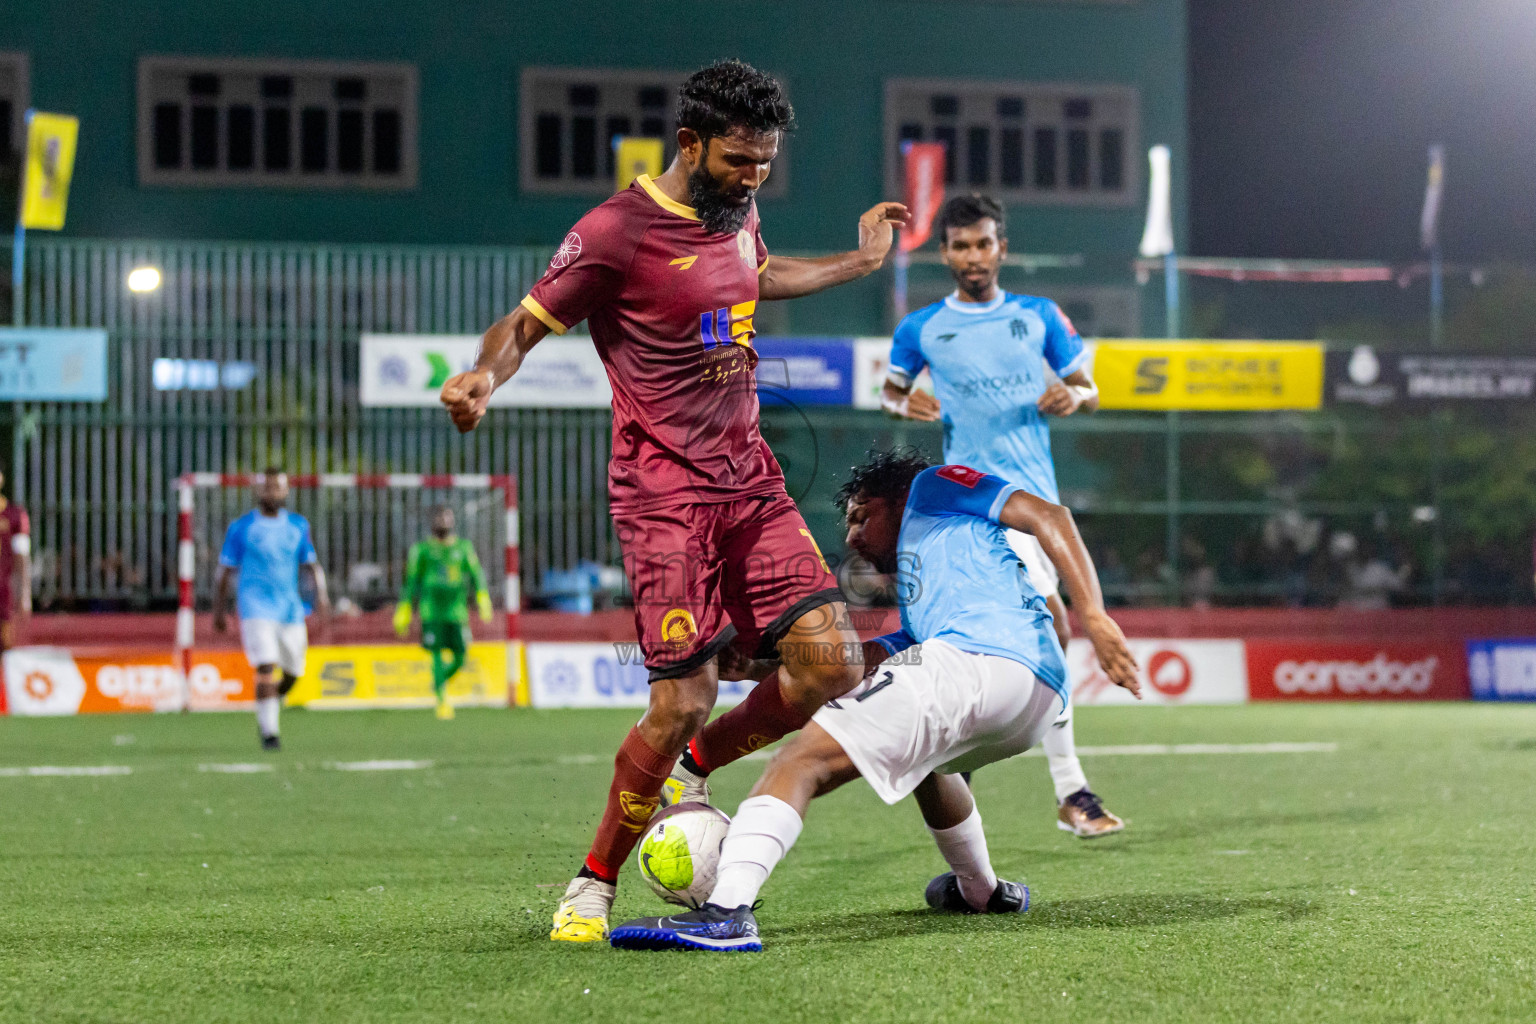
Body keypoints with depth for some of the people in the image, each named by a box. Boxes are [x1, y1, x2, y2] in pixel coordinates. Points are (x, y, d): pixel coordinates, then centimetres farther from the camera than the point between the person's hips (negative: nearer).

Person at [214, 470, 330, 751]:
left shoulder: (298, 525, 10)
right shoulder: (241, 527, 1)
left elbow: (311, 564, 13)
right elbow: (225, 571, 6)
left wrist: (320, 594, -4)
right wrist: (219, 611, 7)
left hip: (291, 609, 4)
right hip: (256, 608, -4)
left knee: (292, 673, 7)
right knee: (266, 668, -17)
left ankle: (268, 707, 37)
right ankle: (269, 732, -12)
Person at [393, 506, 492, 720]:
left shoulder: (464, 548, 11)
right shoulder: (422, 549, 7)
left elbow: (476, 574, 4)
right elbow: (412, 582, 11)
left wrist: (483, 599, -12)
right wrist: (404, 611, 10)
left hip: (456, 611, 2)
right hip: (432, 612, -2)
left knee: (459, 658, 0)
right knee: (438, 656, -11)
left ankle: (439, 682, 29)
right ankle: (442, 700, -8)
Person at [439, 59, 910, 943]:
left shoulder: (737, 214, 11)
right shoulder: (616, 233, -12)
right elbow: (525, 324, -8)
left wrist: (860, 262, 38)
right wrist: (483, 378, -29)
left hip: (750, 478, 7)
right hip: (666, 491, -7)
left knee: (833, 664, -6)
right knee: (686, 698, -13)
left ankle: (689, 771, 19)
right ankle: (594, 885, 8)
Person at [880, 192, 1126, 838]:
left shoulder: (1040, 317, 10)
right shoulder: (921, 329, 5)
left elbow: (1089, 391, 14)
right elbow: (890, 391, 18)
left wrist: (1072, 396, -9)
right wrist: (907, 404, -5)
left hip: (1037, 491, 4)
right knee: (1052, 623, -19)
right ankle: (1071, 792, -15)